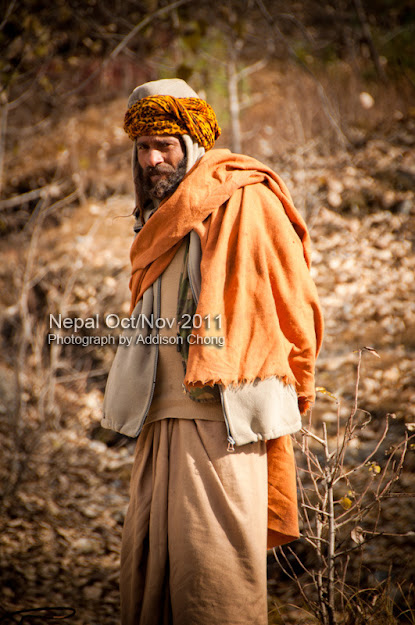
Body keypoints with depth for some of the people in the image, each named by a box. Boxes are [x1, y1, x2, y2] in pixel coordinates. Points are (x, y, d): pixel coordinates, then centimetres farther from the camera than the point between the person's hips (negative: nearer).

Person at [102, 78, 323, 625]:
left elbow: (294, 303, -2)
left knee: (212, 578, -6)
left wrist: (294, 390, 5)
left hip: (224, 417, -8)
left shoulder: (245, 201, -5)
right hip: (161, 418, 8)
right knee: (146, 569, 9)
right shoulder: (160, 219, 19)